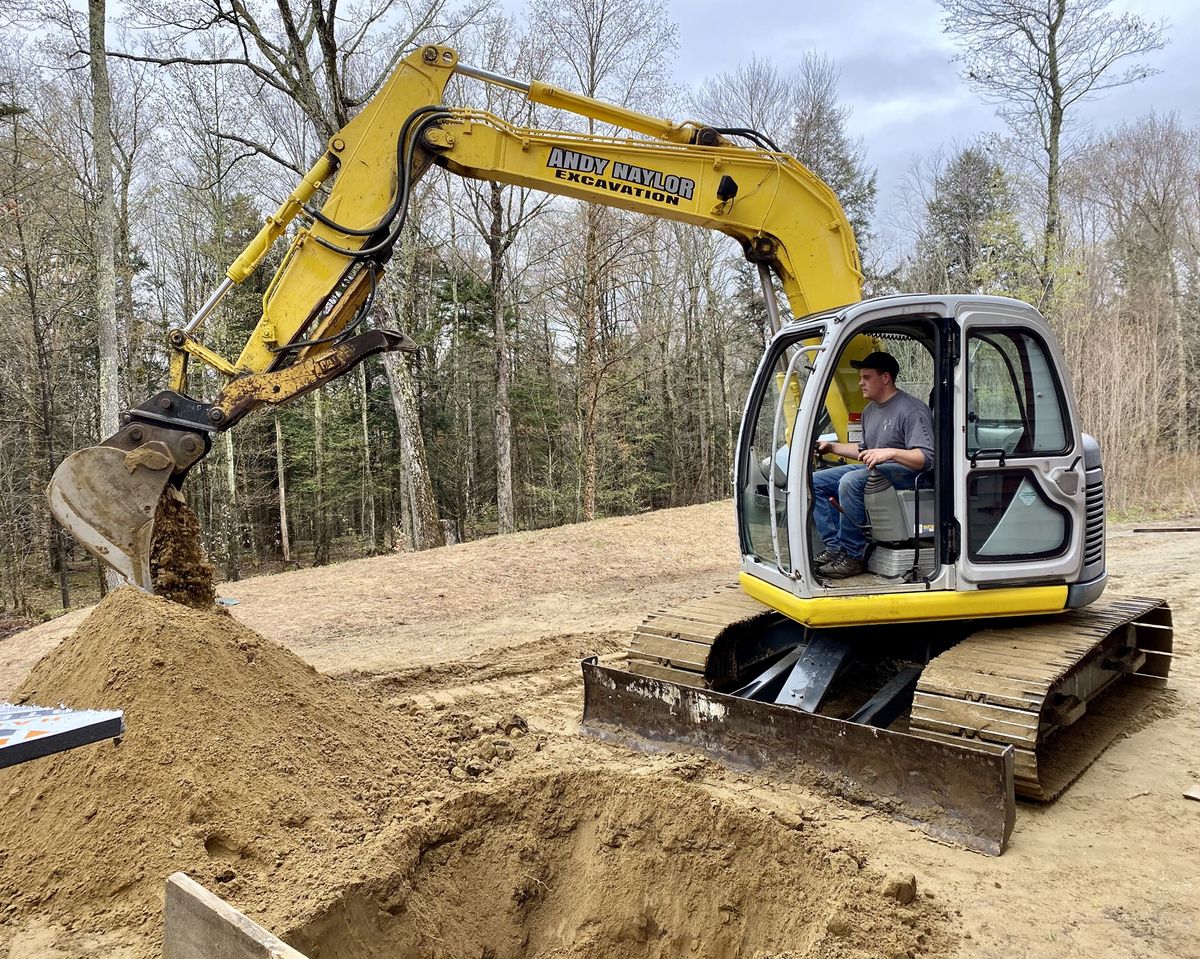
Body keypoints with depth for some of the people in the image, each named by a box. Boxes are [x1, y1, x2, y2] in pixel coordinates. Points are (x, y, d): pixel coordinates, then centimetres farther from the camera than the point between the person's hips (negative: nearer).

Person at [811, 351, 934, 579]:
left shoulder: (912, 410, -13)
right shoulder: (870, 410, 17)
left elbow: (926, 458, -23)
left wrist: (890, 452, -37)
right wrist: (832, 446, 19)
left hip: (904, 472, -10)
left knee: (850, 481, -36)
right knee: (815, 481, -1)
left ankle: (852, 556, -25)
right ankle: (835, 547, -9)